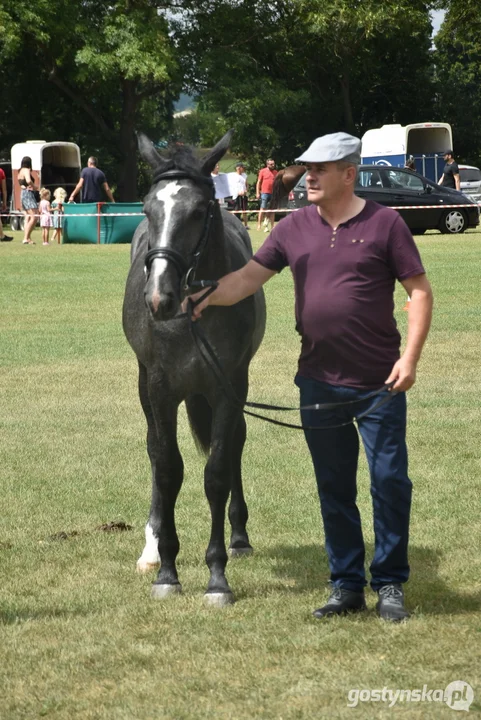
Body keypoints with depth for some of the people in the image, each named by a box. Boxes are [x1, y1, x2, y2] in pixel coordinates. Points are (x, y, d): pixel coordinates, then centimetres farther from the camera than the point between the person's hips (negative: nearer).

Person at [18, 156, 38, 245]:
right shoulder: (26, 170, -11)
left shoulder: (21, 171, 16)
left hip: (23, 193, 10)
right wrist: (34, 187, -13)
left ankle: (28, 238, 7)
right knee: (34, 217, -15)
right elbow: (28, 181, -29)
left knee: (28, 218, 10)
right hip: (28, 193, -10)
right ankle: (26, 238, -21)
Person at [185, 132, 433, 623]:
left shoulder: (384, 224, -5)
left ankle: (390, 585, 12)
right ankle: (346, 585, 20)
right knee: (333, 488, 10)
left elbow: (419, 291, -5)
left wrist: (410, 356, -14)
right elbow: (248, 277, 4)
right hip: (320, 382, 4)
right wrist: (204, 299, -14)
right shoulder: (294, 229, 5)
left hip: (379, 382, -4)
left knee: (389, 481, -1)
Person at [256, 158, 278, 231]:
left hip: (273, 193, 4)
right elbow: (259, 182, 2)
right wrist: (257, 193, -5)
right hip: (264, 193, -4)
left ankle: (272, 226, 9)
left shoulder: (275, 172, 12)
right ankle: (259, 225, -3)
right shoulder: (263, 171, 2)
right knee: (263, 209, -6)